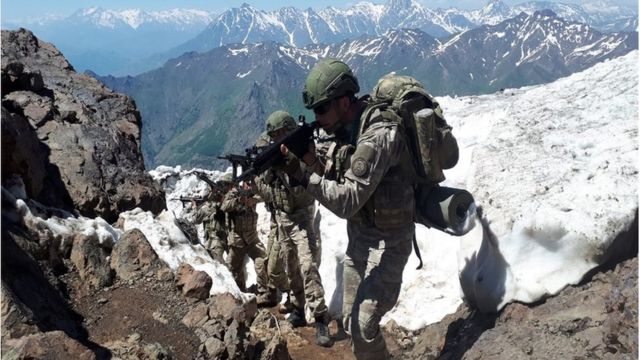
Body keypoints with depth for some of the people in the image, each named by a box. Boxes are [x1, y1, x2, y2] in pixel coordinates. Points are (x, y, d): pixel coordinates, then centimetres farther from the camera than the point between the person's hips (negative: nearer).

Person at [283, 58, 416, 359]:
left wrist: (303, 172, -26)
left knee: (363, 327, -9)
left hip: (386, 241, -8)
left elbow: (347, 202, -29)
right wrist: (308, 161, -14)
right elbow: (330, 173, 5)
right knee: (351, 321, 16)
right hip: (358, 237, 8)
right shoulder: (346, 128, 0)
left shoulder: (379, 135, -27)